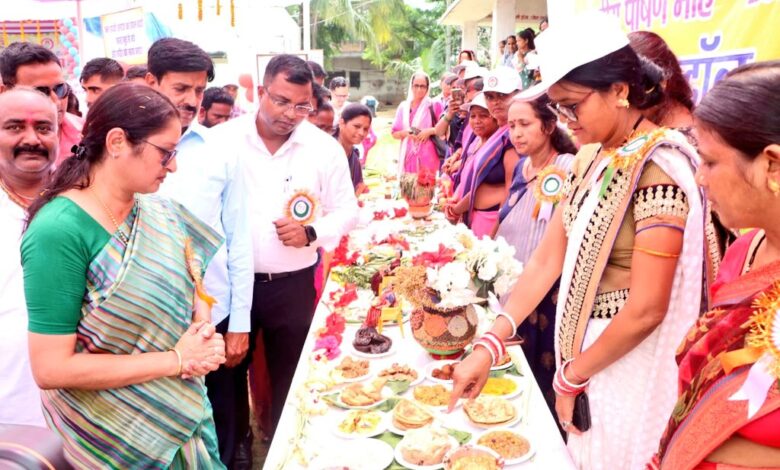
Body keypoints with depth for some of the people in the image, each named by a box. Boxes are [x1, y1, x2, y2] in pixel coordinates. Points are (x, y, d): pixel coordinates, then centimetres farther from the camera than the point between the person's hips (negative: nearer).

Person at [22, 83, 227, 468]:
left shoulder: (159, 213, -4)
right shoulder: (58, 232, -24)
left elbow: (192, 287, 6)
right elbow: (51, 369, -25)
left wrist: (203, 333, -15)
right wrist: (176, 360, -22)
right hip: (114, 434, -6)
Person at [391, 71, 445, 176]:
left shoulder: (434, 106, 2)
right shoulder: (403, 107, 10)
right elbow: (394, 133, 12)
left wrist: (430, 131, -13)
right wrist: (405, 133, -7)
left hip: (427, 157, -3)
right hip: (408, 156, 3)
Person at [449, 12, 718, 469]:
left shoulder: (657, 168, -22)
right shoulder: (592, 161, 3)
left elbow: (647, 309, -24)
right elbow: (547, 260, 0)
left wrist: (571, 376, -11)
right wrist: (488, 345, -7)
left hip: (630, 370, -7)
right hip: (587, 353, 7)